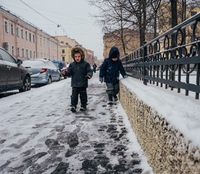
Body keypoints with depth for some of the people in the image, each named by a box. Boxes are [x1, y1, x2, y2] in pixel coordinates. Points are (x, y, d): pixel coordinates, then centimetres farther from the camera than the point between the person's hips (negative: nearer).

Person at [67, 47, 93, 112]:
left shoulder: (85, 64, -2)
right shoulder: (72, 65, 5)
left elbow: (90, 71, -5)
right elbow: (69, 74, 7)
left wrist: (89, 75, -27)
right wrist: (67, 72, -15)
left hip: (83, 84, -1)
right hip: (74, 84, 1)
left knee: (83, 96, 9)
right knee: (74, 95, -3)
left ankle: (83, 106, 23)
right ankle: (73, 106, 5)